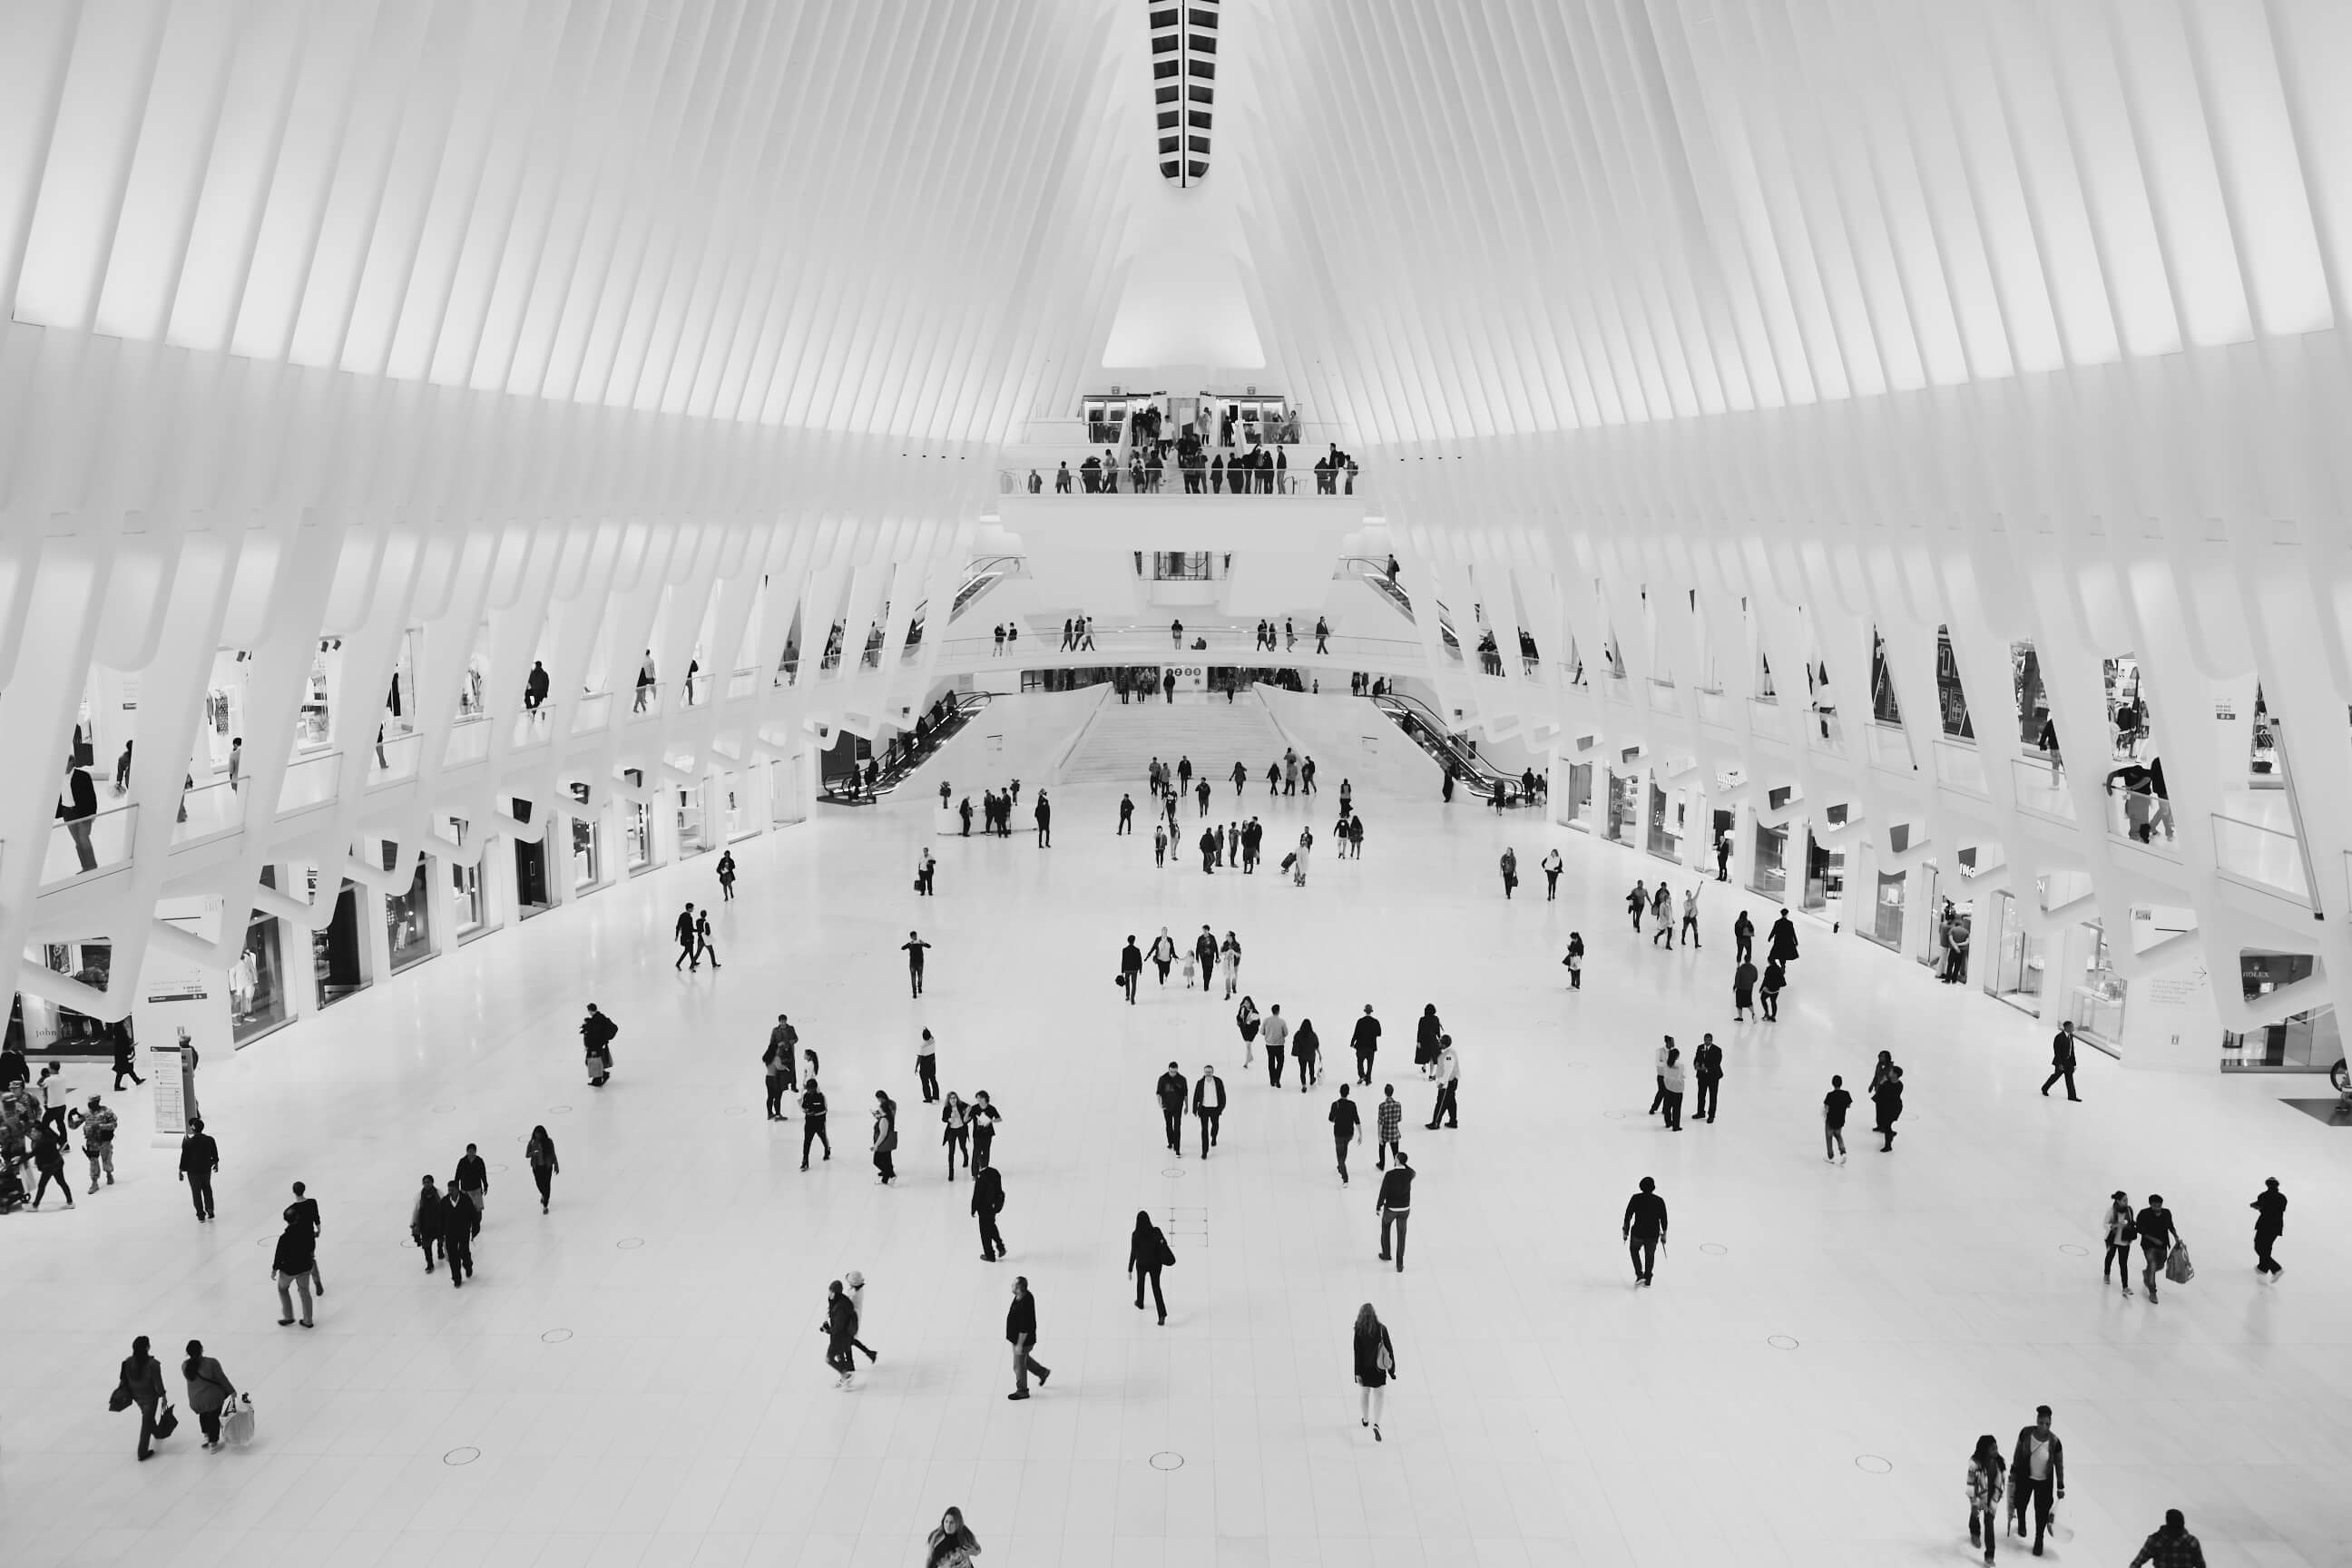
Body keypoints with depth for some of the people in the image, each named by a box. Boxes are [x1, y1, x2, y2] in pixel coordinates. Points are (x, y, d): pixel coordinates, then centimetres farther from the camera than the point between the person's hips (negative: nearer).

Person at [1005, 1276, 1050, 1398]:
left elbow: (1024, 1328, -30)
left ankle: (1022, 1392, 29)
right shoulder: (1025, 1295, -8)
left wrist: (1019, 1345, -22)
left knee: (1019, 1366, 10)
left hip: (1023, 1339, -9)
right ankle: (1043, 1372, 45)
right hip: (1018, 1336, 9)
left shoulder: (1024, 1306, -37)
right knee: (1024, 1359, 29)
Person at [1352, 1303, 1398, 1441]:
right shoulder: (1382, 1328, -9)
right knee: (1378, 1395, 3)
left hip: (1364, 1367, 0)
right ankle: (1376, 1424, -15)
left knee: (1364, 1392, 22)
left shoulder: (1359, 1330, -13)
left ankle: (1365, 1419, 41)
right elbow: (1389, 1348, -6)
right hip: (1379, 1367, 0)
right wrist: (1392, 1367, 4)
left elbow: (1357, 1352, -13)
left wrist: (1357, 1373, -11)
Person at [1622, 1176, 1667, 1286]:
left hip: (1638, 1233, -2)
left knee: (1634, 1249, 27)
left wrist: (1625, 1231, 4)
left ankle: (1639, 1274, 17)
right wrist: (1664, 1235, 13)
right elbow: (1664, 1220, 0)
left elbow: (1628, 1216, -7)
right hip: (1653, 1235, 2)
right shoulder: (1659, 1201, -5)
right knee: (1650, 1255, 25)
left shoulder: (1636, 1198, -9)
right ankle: (1648, 1280, 33)